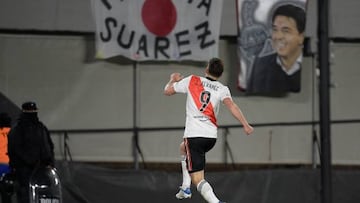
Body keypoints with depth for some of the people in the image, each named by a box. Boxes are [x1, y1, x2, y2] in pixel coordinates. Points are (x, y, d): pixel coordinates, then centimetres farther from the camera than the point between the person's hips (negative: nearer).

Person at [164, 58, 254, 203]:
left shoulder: (192, 81, 5)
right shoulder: (222, 89, 6)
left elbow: (167, 91, 13)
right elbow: (230, 105, -14)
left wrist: (173, 79, 34)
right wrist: (245, 125, -20)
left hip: (194, 134, -4)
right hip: (212, 136, 4)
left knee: (198, 179, -6)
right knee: (183, 148, 37)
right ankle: (186, 188, 34)